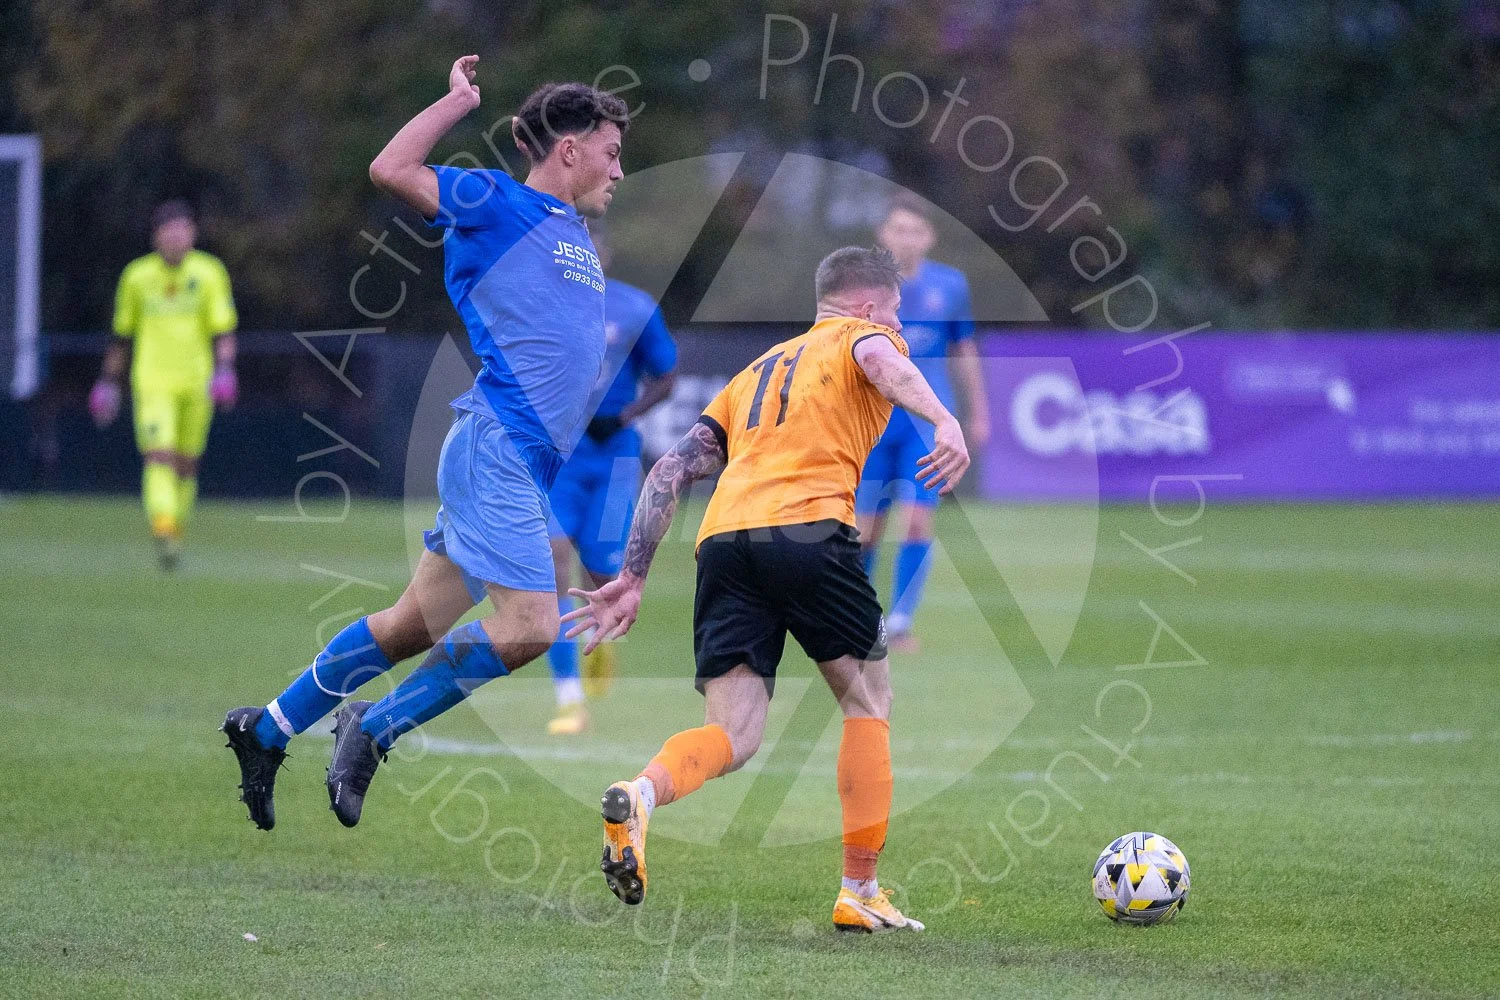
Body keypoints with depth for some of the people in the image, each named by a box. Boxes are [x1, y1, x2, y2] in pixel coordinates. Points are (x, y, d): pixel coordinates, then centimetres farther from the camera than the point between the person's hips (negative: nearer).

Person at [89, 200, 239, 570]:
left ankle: (175, 533, 25)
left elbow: (224, 330, -2)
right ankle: (164, 532, -29)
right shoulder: (137, 276, 4)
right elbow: (123, 334, 15)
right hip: (152, 381, -1)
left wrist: (224, 370, -18)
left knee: (186, 465, 8)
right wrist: (108, 382, 16)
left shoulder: (209, 273, 1)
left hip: (196, 382, 1)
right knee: (159, 457, -18)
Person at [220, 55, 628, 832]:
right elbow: (390, 170, -17)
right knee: (529, 626, -17)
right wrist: (460, 101, -9)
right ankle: (372, 731, -7)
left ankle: (268, 730, 20)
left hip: (523, 466, 9)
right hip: (494, 450, -9)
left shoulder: (577, 234, 21)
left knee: (416, 625, 10)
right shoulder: (498, 205, -5)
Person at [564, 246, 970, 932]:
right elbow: (880, 361, -9)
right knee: (867, 702, 15)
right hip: (809, 526, -5)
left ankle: (642, 792, -29)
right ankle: (860, 894, 12)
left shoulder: (755, 372, 34)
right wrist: (944, 421, -26)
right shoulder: (862, 335, 18)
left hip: (722, 540, 5)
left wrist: (632, 580, 24)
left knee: (732, 738, 3)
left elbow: (672, 470, 26)